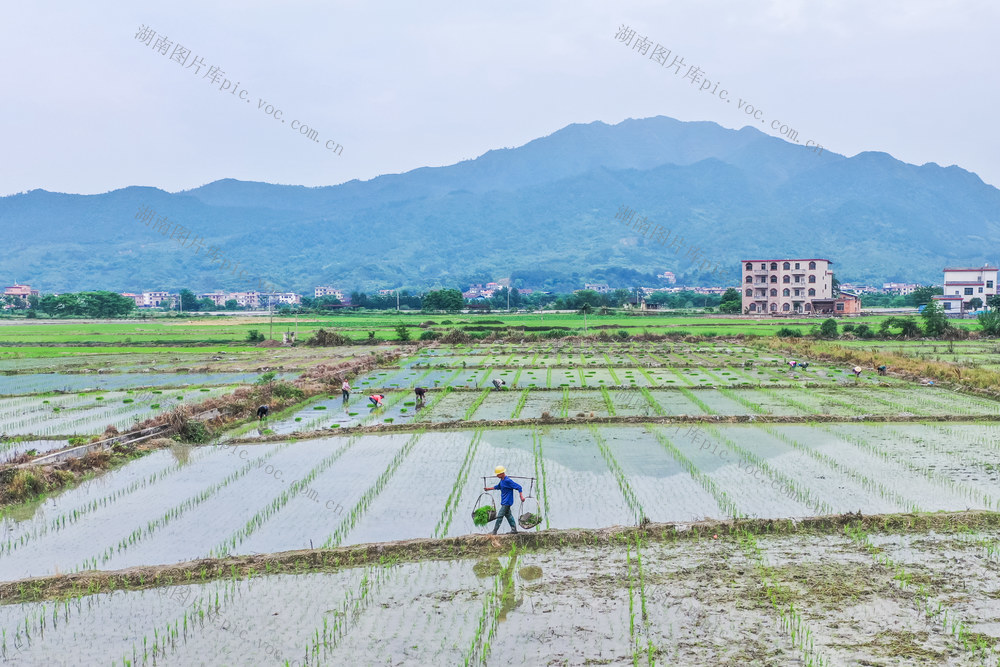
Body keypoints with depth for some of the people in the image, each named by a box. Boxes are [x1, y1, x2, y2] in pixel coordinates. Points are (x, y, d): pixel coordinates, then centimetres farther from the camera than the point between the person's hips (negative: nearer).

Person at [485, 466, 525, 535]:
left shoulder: (508, 481, -21)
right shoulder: (502, 480, 8)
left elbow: (519, 487, -21)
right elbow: (498, 487, 29)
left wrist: (521, 496, -25)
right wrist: (488, 488, 29)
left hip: (507, 502, -10)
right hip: (504, 502, 10)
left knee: (499, 516, -8)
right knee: (508, 515, 15)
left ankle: (494, 532, -4)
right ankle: (514, 530, 22)